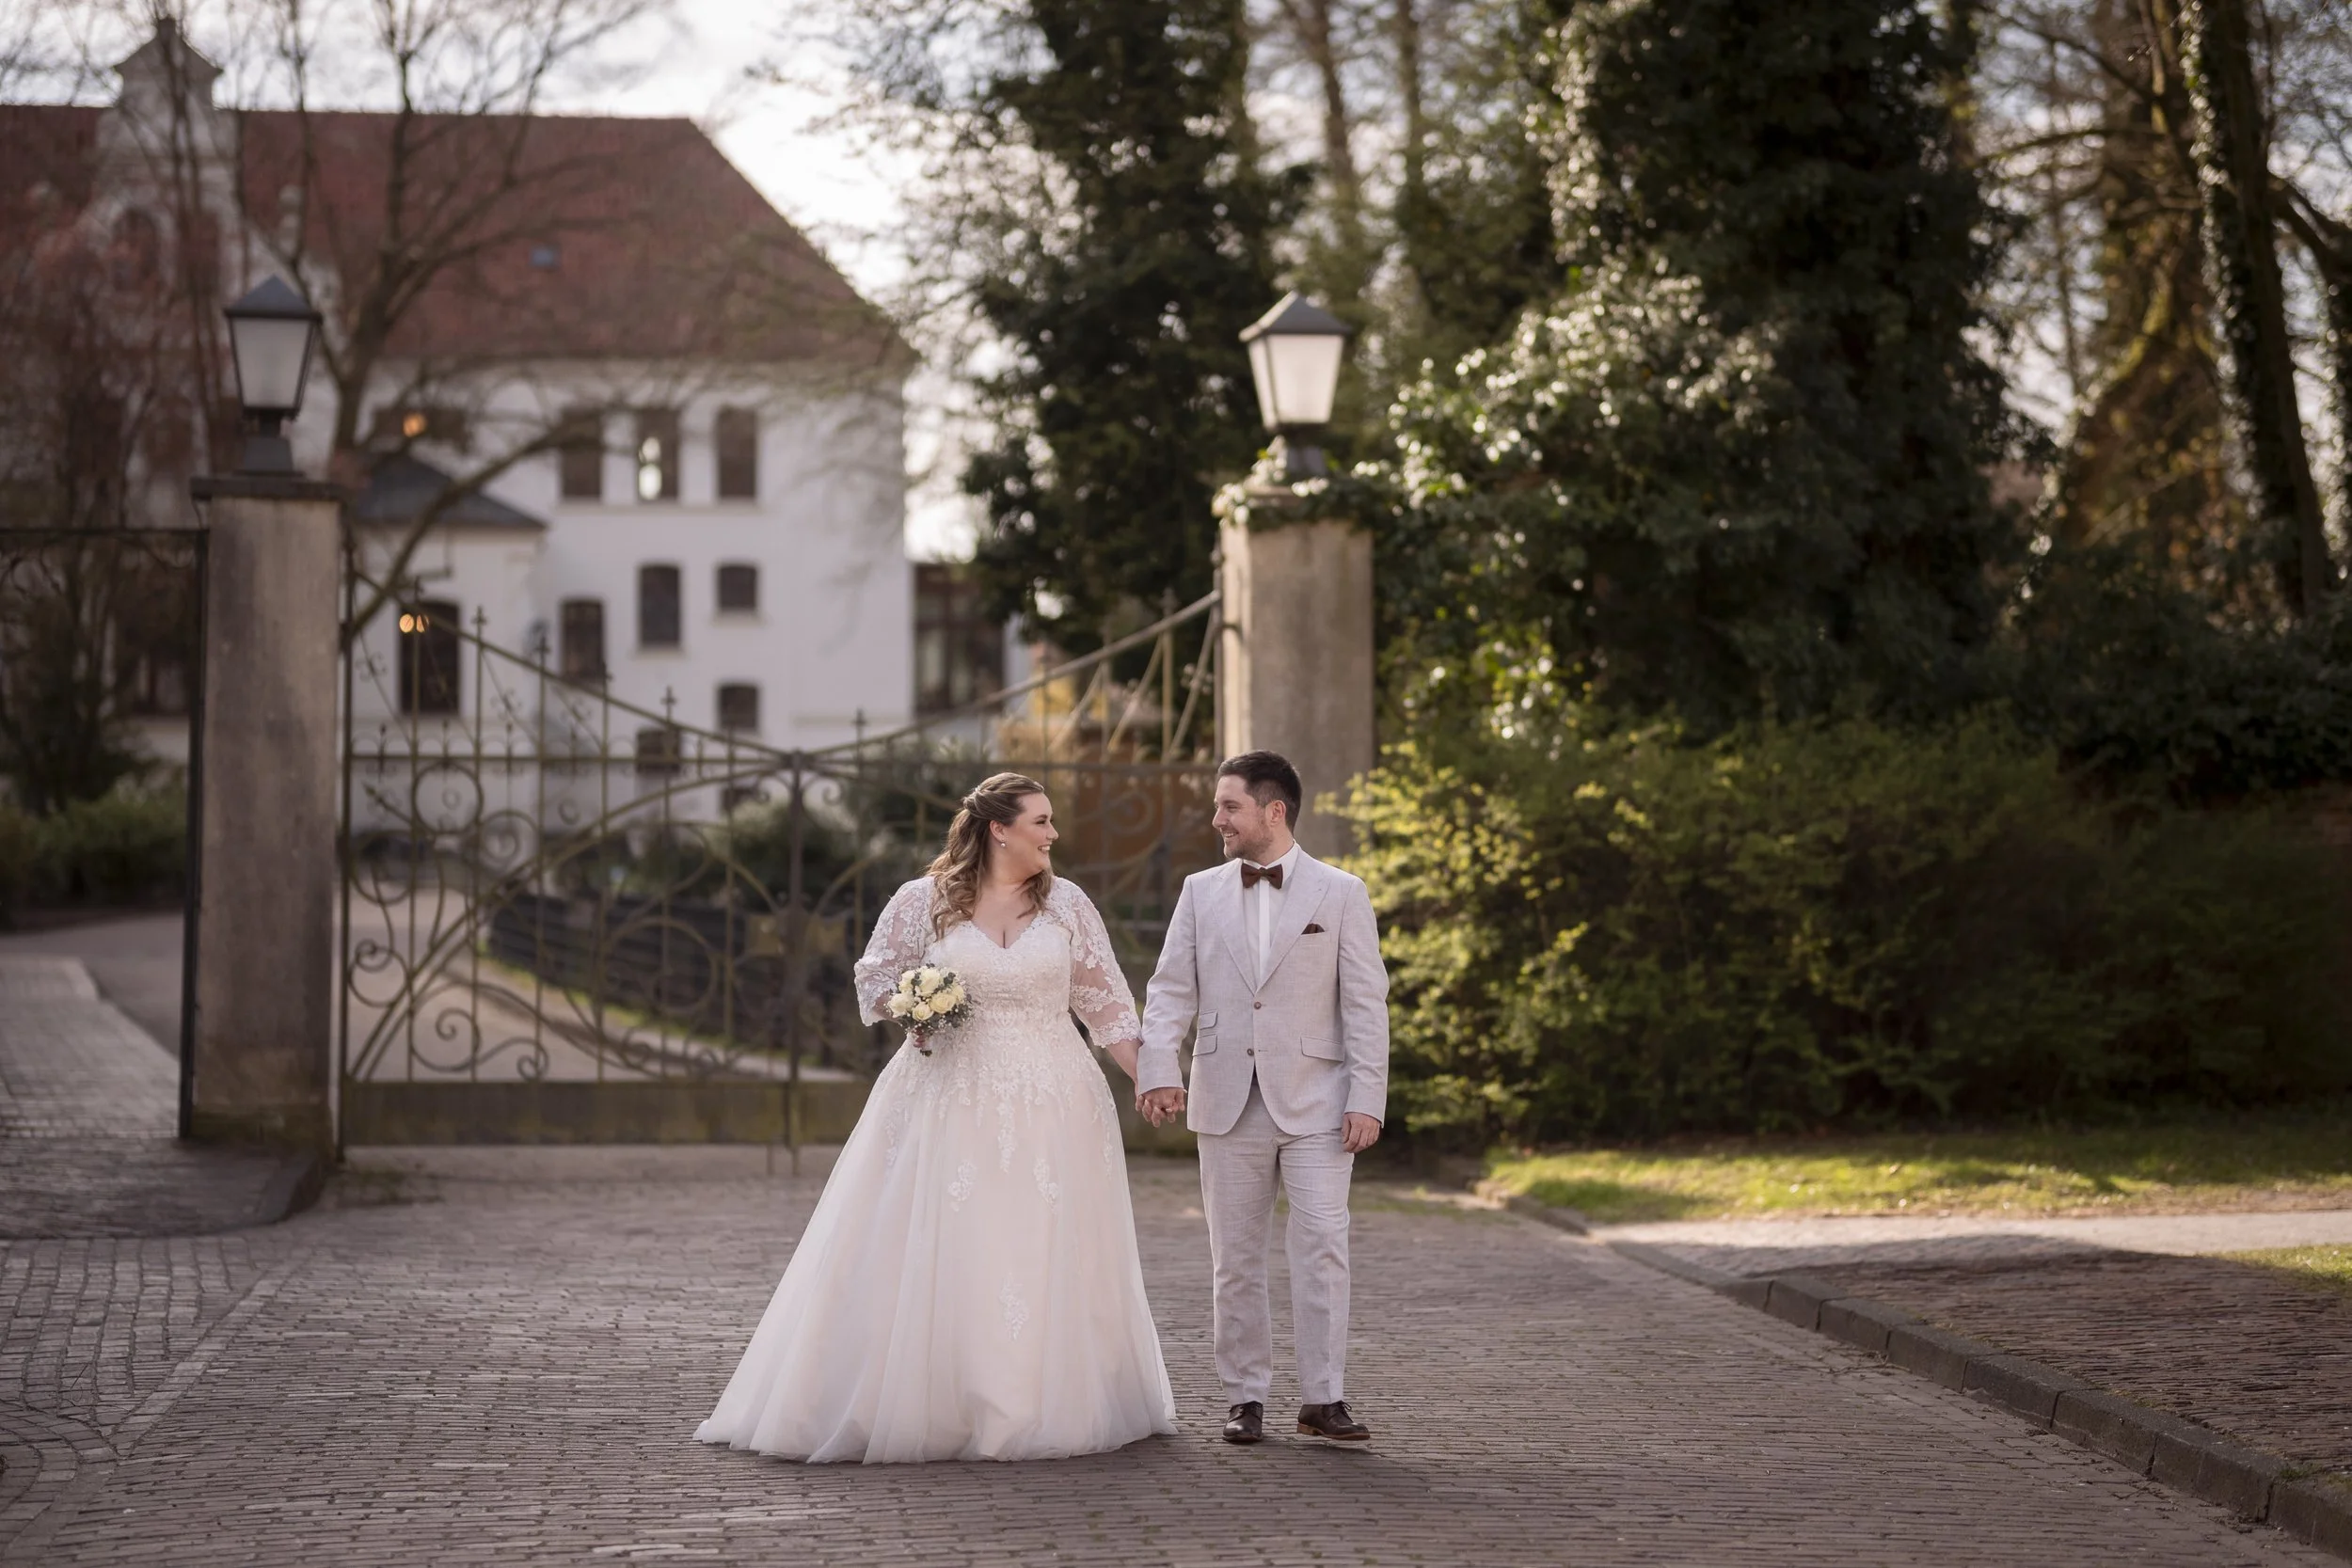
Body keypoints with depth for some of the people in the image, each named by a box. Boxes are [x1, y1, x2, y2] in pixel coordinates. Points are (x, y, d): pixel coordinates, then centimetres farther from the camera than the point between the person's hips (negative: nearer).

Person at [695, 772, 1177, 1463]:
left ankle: (1044, 1409, 14)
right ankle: (919, 1406, 4)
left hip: (1050, 1105, 2)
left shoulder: (1067, 903, 5)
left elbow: (1104, 999, 8)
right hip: (950, 1101, -1)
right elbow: (876, 980, 11)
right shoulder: (924, 901, 0)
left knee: (1045, 1261, 3)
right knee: (925, 1258, -4)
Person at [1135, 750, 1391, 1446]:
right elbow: (1171, 989, 4)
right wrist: (1158, 1066, -13)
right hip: (1228, 1102, 3)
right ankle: (1245, 1397, 14)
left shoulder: (1340, 894, 1)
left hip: (1314, 1103, -3)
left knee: (1322, 1249, -9)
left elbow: (1366, 1003, -1)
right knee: (1235, 1258, 6)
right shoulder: (1201, 892, 9)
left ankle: (1323, 1399, -4)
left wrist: (1367, 1098, -9)